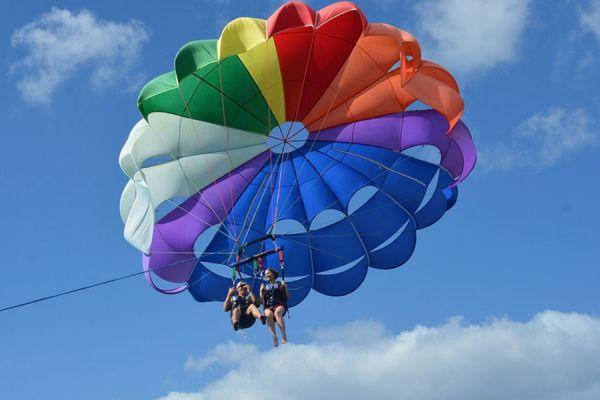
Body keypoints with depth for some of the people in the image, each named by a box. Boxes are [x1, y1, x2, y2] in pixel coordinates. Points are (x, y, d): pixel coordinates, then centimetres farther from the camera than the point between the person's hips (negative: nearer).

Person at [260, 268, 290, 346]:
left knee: (277, 312, -39)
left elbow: (288, 297, 14)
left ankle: (284, 336, -42)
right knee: (268, 314, -37)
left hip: (280, 305, -1)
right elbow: (261, 301, 19)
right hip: (268, 307, 1)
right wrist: (261, 291, 6)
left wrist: (284, 288, 1)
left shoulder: (281, 284, 19)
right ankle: (274, 337, -41)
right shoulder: (264, 286, 25)